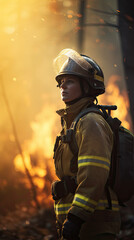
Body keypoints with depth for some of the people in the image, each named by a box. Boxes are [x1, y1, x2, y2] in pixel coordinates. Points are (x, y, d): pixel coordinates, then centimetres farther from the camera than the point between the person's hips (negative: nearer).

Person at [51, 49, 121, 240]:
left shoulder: (91, 122, -10)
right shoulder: (71, 125, 21)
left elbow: (95, 174, -22)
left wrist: (76, 216, -27)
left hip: (94, 224, -10)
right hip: (77, 224, 10)